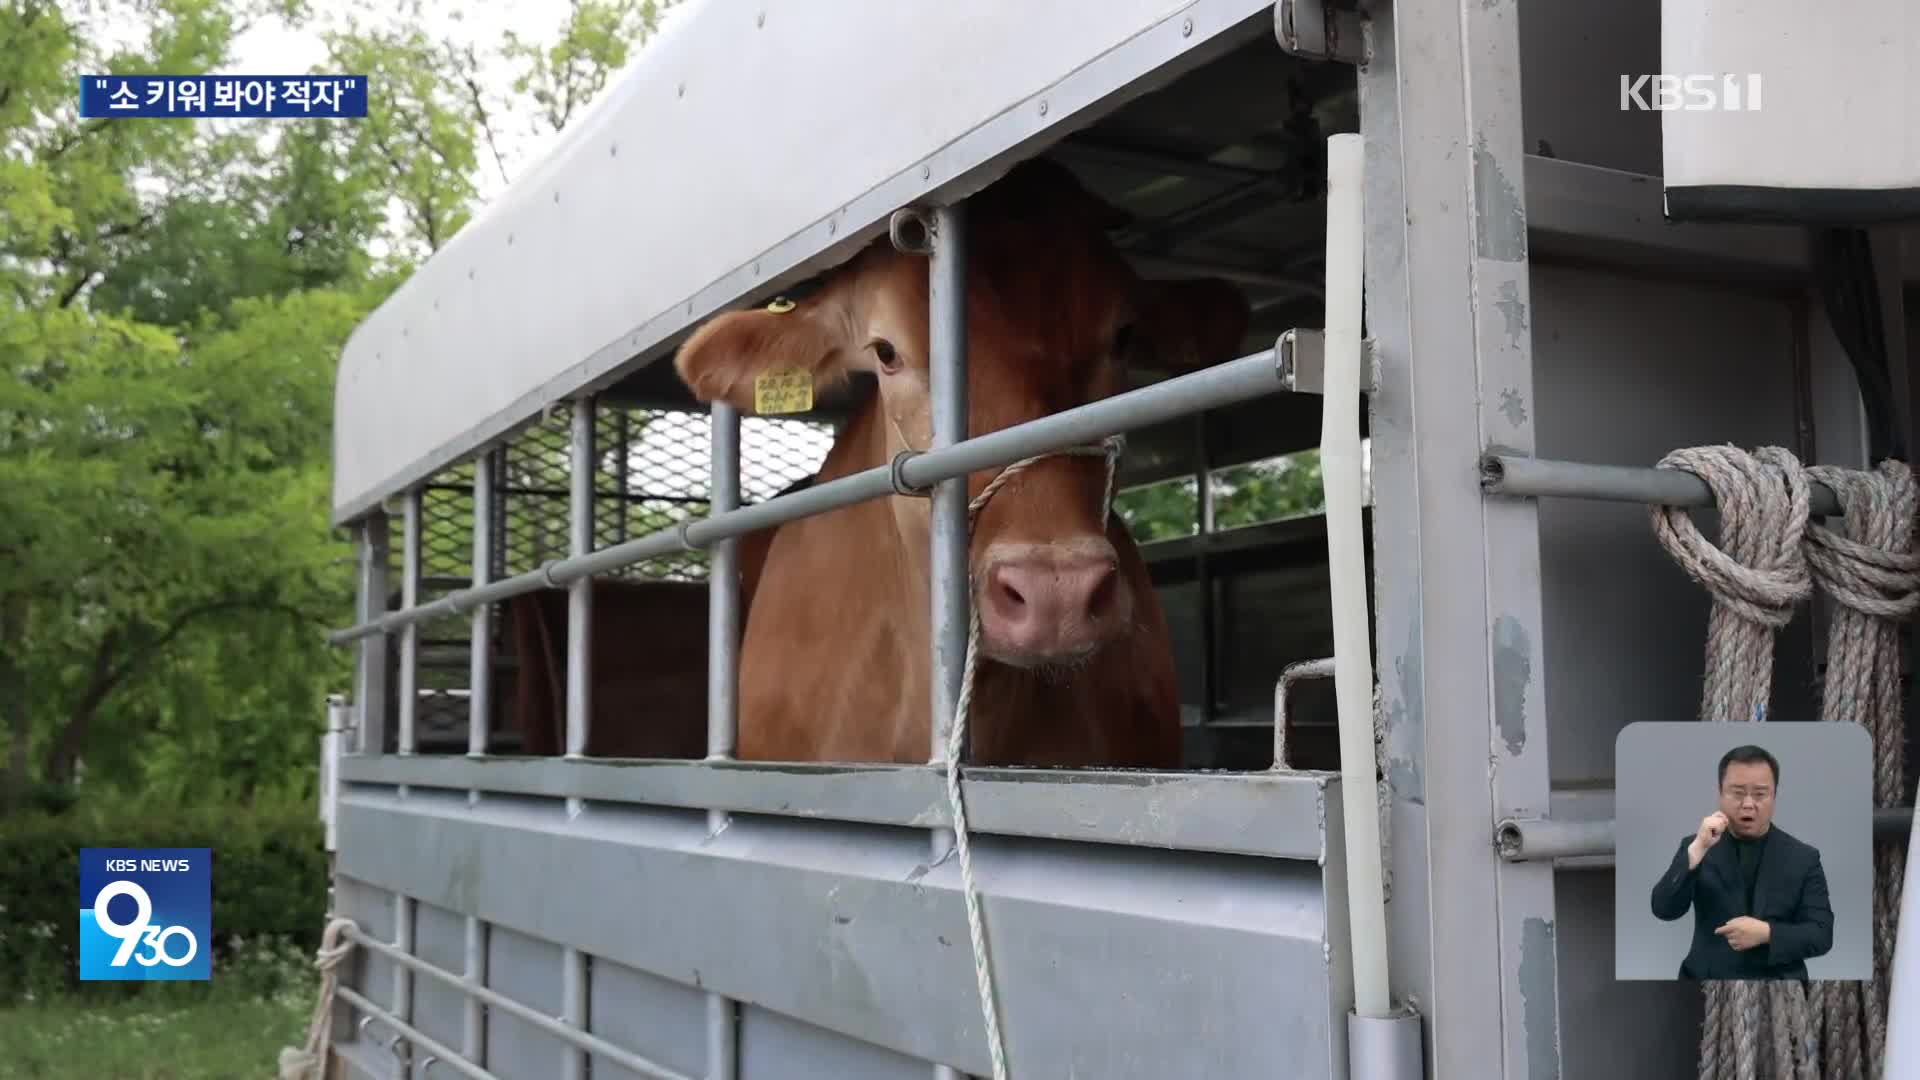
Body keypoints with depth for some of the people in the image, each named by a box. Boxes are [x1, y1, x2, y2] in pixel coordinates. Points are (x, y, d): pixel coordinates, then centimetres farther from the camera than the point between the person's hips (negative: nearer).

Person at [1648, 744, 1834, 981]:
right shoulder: (1696, 846, 4)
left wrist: (1767, 933, -18)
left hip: (1777, 978, 0)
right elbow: (1664, 910, -8)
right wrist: (1697, 850, -18)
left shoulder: (1803, 858, 3)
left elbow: (1822, 935, -1)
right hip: (1706, 976, 0)